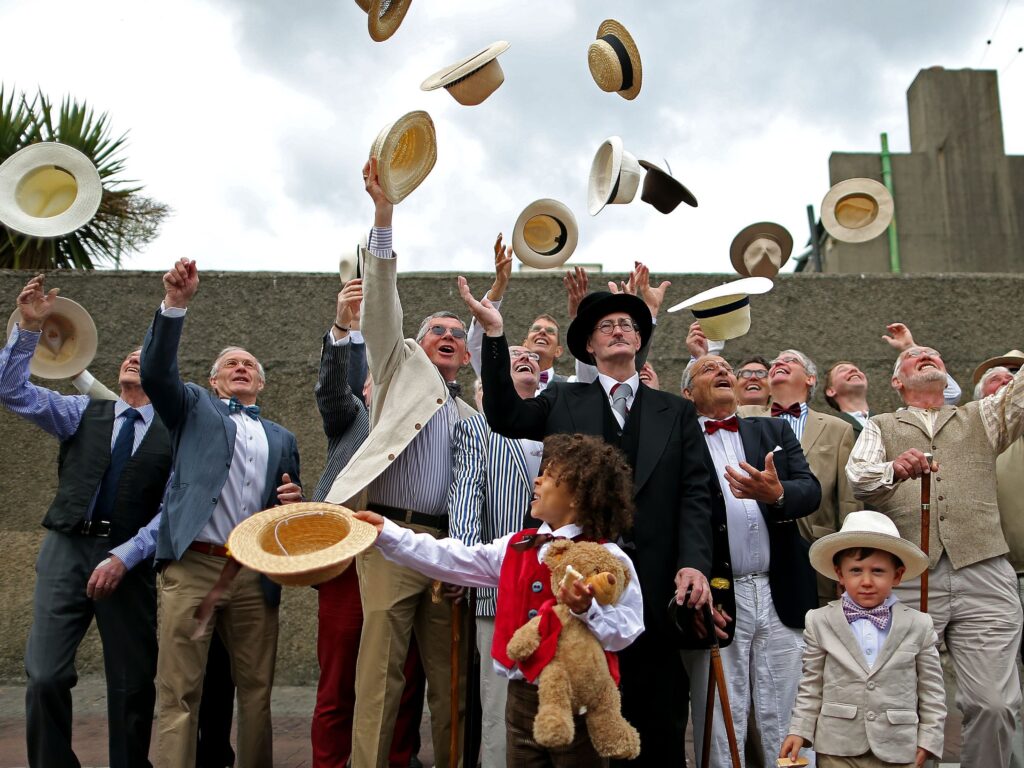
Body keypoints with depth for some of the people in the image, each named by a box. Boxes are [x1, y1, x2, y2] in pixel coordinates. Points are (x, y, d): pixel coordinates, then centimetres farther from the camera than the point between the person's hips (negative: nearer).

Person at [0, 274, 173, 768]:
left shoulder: (174, 435, 5)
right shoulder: (83, 413, 12)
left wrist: (124, 556, -11)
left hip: (130, 561, -1)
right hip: (67, 549, 1)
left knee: (133, 683, 6)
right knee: (45, 676, -8)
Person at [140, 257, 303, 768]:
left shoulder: (281, 439, 21)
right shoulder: (194, 408, 15)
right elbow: (156, 372, -4)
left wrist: (293, 503, -2)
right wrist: (175, 304, -15)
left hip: (256, 573, 3)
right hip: (193, 566, -2)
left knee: (256, 691, 7)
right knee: (179, 692, -4)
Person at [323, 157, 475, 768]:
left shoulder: (474, 411, 23)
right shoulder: (402, 367, 13)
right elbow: (383, 303, 2)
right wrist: (384, 212, -7)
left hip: (451, 543, 4)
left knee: (450, 672, 7)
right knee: (380, 665, -5)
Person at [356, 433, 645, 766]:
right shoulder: (516, 547, 5)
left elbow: (625, 631, -17)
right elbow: (453, 559, 4)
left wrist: (585, 610, -32)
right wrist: (387, 534, 2)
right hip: (521, 696, 6)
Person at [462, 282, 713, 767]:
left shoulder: (677, 412, 10)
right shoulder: (562, 402, 9)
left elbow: (694, 494, 3)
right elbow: (505, 417, -5)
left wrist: (694, 563, -12)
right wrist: (494, 334, -12)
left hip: (655, 582, 1)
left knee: (659, 719, 10)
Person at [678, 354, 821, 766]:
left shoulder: (775, 431, 14)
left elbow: (811, 491, 1)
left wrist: (777, 493, -21)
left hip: (781, 596, 3)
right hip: (716, 599, -3)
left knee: (787, 725, 9)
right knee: (719, 728, 5)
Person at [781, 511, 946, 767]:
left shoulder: (919, 625, -2)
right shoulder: (820, 622, -3)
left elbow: (932, 690, 3)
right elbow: (811, 686, 3)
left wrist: (928, 739, 0)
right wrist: (799, 730, -2)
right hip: (837, 747, 0)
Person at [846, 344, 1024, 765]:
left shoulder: (980, 417, 23)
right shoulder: (880, 427, 16)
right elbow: (858, 477, -3)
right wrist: (894, 470, -25)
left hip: (982, 572, 1)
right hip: (908, 577, -1)